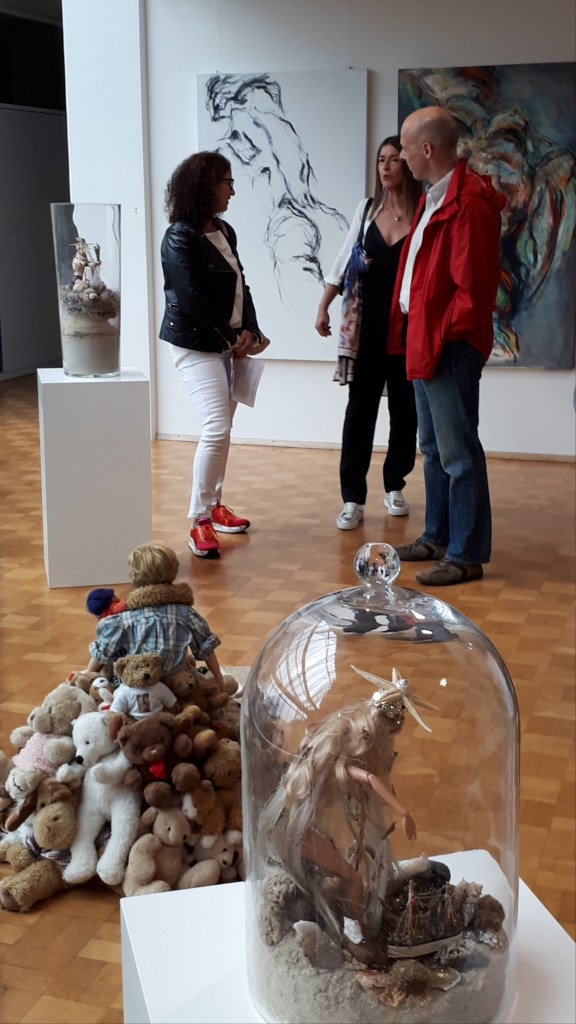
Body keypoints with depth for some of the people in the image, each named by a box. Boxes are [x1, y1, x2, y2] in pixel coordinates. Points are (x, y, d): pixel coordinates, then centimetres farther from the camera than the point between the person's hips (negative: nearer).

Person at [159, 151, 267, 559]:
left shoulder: (225, 232, 9)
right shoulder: (180, 238, -15)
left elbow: (240, 287, 8)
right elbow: (192, 300, -18)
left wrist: (249, 332, -7)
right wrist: (232, 338, -11)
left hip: (226, 343, 8)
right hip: (196, 345, -8)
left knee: (222, 428, 13)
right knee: (217, 429, -16)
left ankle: (214, 506, 26)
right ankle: (199, 521, -7)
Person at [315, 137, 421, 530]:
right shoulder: (367, 209, 5)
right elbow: (344, 260, 10)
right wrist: (323, 307, 8)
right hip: (367, 325, 2)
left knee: (404, 410, 9)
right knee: (360, 410, 0)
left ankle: (395, 486, 27)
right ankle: (353, 499, 2)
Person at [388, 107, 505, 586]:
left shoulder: (469, 202, -18)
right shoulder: (434, 197, 13)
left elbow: (473, 287, -21)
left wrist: (442, 334, -13)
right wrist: (416, 332, 10)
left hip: (449, 347, -10)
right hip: (424, 343, 10)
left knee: (458, 453, -3)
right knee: (434, 447, 17)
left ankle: (466, 556, 6)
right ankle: (438, 538, 30)